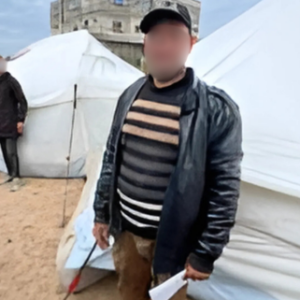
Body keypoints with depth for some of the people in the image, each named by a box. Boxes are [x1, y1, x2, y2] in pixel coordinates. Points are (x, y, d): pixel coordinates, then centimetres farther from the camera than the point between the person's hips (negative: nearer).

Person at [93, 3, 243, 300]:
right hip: (126, 229, 5)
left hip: (173, 239, -4)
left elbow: (225, 187, -15)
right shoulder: (130, 95, 0)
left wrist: (206, 252, -11)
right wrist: (101, 212, 11)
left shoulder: (216, 109, -17)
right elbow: (111, 157, 8)